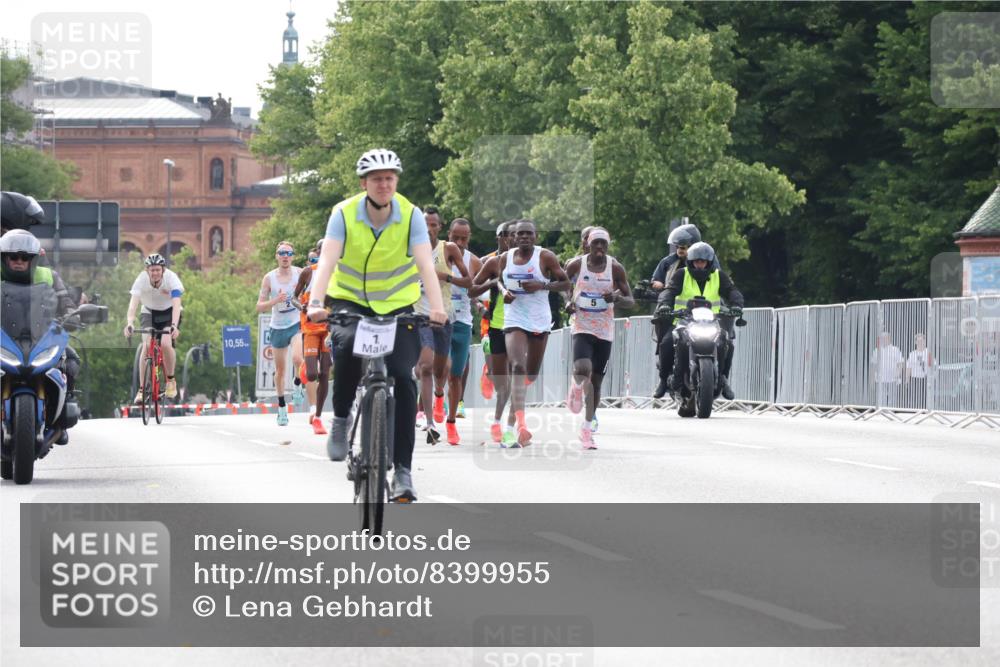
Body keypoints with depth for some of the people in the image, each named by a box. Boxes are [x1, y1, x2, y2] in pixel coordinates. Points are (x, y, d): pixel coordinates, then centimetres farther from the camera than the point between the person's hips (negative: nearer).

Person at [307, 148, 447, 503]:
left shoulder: (411, 215, -13)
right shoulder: (345, 213, -14)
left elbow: (425, 264, -24)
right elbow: (327, 260, -25)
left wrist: (436, 308, -40)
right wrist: (315, 304, -41)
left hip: (397, 306, 1)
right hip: (349, 301, -1)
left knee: (404, 378, -15)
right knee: (347, 346, -34)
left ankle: (402, 469, -9)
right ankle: (341, 419, -9)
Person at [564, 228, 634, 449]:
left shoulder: (616, 268, -1)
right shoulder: (576, 265, -2)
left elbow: (631, 301, 2)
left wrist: (617, 298, -21)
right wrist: (567, 302, -8)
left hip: (605, 330, 2)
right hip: (582, 327, -2)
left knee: (596, 380, 6)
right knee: (583, 369, -27)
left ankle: (588, 428, 18)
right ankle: (577, 388, 9)